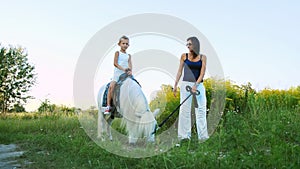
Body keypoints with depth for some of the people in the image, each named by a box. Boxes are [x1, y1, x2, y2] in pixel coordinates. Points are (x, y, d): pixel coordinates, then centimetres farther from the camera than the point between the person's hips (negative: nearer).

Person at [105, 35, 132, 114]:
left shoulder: (128, 55, 16)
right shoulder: (117, 53, 5)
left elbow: (130, 64, 2)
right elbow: (115, 63, -6)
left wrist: (130, 71, -20)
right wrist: (123, 69, -20)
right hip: (117, 73, -4)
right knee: (111, 86, -24)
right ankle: (108, 106, -22)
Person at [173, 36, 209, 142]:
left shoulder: (202, 57, 4)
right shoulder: (184, 56, 5)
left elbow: (202, 73, -3)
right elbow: (180, 72, 6)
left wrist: (195, 85, -15)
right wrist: (175, 85, -1)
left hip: (199, 85, 0)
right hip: (186, 84, 0)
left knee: (201, 109, -2)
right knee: (184, 109, -2)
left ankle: (202, 135, 1)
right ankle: (184, 135, 2)